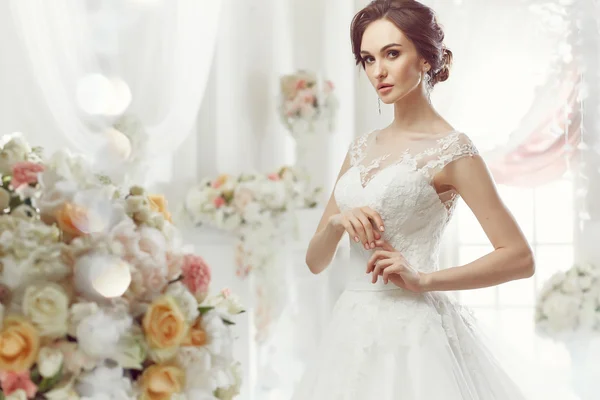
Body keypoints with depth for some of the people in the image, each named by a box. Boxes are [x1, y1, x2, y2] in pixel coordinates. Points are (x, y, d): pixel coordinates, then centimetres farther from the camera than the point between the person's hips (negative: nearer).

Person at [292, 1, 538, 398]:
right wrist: (338, 220, -9)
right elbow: (316, 261, 11)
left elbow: (520, 258, -11)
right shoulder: (363, 148, 11)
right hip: (355, 329, 6)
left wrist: (423, 279, -17)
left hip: (413, 331, -6)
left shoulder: (452, 149, -7)